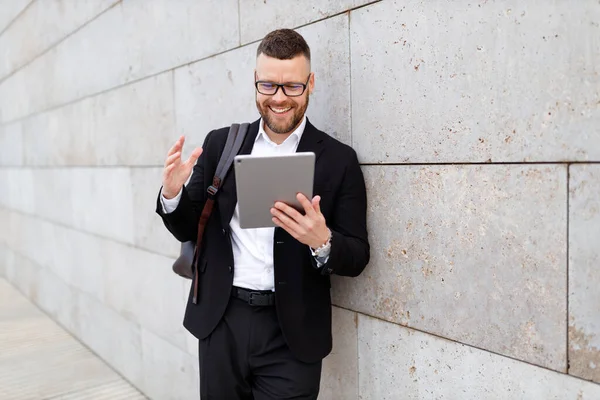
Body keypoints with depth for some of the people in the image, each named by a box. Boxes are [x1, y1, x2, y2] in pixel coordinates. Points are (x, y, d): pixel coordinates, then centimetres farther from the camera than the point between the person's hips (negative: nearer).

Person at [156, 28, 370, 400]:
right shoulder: (220, 144, 3)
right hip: (221, 323, 3)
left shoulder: (339, 159, -5)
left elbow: (357, 258, -4)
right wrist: (172, 194, -12)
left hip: (291, 334, -2)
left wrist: (322, 242, -25)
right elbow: (189, 230, 8)